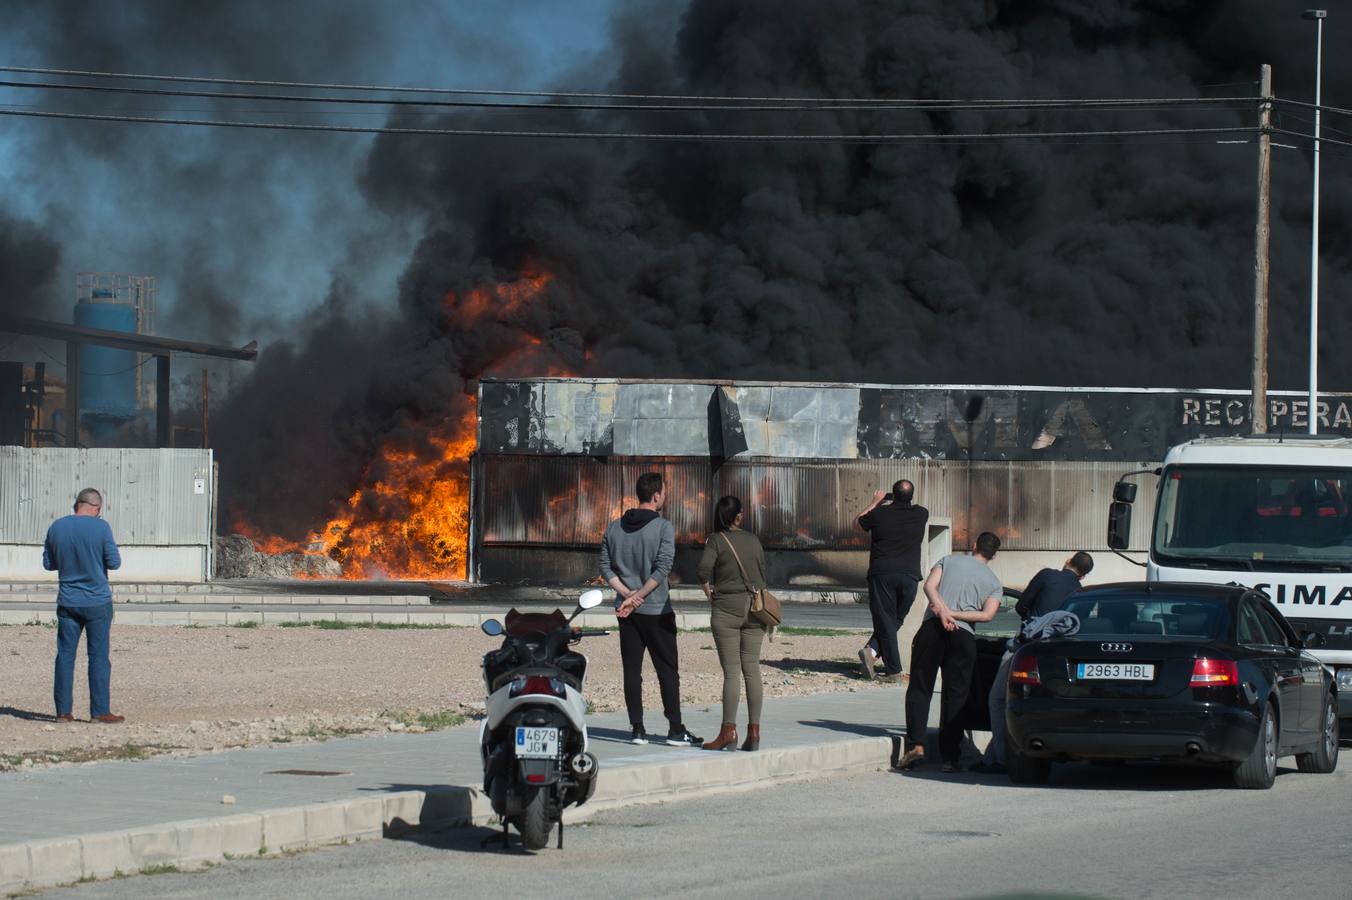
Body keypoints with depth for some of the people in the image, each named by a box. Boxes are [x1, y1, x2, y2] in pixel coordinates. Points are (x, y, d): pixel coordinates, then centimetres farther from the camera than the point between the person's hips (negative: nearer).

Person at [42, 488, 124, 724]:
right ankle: (99, 711, 2)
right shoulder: (100, 527, -11)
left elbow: (48, 563, 10)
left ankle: (63, 711, 6)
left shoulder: (57, 527, 1)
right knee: (98, 656, 2)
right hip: (97, 602, -3)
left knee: (65, 655, 7)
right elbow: (114, 562, -8)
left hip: (67, 602, 3)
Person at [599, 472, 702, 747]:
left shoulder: (615, 528, 6)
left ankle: (637, 730, 4)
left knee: (632, 671, 7)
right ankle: (675, 730, 1)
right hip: (657, 611, -4)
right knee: (668, 671, 2)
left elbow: (606, 566, 3)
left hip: (627, 611, 4)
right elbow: (663, 567, -18)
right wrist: (638, 596, -14)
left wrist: (627, 593, -5)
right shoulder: (663, 527, -9)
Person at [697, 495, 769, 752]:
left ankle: (729, 732, -4)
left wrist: (708, 590, 0)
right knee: (752, 669, 5)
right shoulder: (753, 540, 9)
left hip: (728, 606, -4)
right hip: (755, 606, 4)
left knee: (731, 671, -3)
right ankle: (754, 731, 4)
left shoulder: (716, 540, -4)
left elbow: (704, 570, -17)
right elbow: (763, 574, 10)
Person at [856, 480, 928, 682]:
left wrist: (875, 503, 33)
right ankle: (873, 651, -11)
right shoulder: (921, 514, 6)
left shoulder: (880, 513, 1)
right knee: (895, 620, 11)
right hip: (910, 574, 1)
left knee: (885, 621, 1)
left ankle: (893, 670, -6)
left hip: (881, 572, -1)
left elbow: (858, 522, 22)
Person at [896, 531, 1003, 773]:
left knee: (919, 689, 4)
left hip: (933, 627, 0)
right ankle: (950, 757, 1)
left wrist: (944, 611, -13)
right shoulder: (994, 582, 17)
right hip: (964, 635, 1)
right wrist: (955, 615, -4)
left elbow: (929, 586, -1)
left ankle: (916, 745, -11)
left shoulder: (949, 561, 16)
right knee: (955, 696, 5)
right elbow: (988, 614, -1)